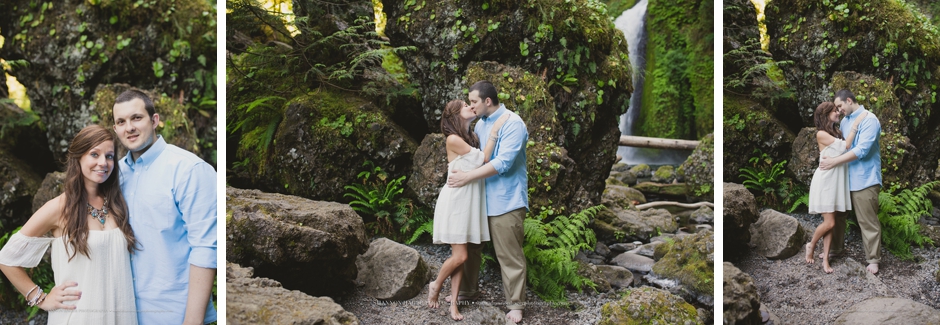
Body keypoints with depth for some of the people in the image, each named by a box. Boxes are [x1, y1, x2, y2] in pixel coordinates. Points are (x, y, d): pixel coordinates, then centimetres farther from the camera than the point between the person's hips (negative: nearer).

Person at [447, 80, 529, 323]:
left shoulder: (513, 124, -16)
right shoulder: (480, 124, 10)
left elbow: (502, 162, -24)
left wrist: (467, 177, -23)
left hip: (505, 200, -8)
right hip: (479, 197, 8)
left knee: (509, 255, -3)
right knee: (470, 245, 16)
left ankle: (515, 304, 7)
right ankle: (469, 290, 33)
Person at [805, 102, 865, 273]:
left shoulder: (836, 132, 14)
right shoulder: (821, 134, -11)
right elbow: (845, 146, -16)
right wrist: (855, 126, -12)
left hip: (837, 181, 7)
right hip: (826, 180, -7)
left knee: (831, 223, 5)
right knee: (829, 223, -8)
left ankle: (825, 259, 9)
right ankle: (811, 245, 18)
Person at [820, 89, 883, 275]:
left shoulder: (869, 120, -15)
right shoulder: (845, 121, 11)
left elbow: (861, 150, -23)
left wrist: (834, 162, -23)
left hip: (864, 179, -8)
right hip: (844, 177, 8)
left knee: (868, 221, -2)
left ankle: (873, 259, 6)